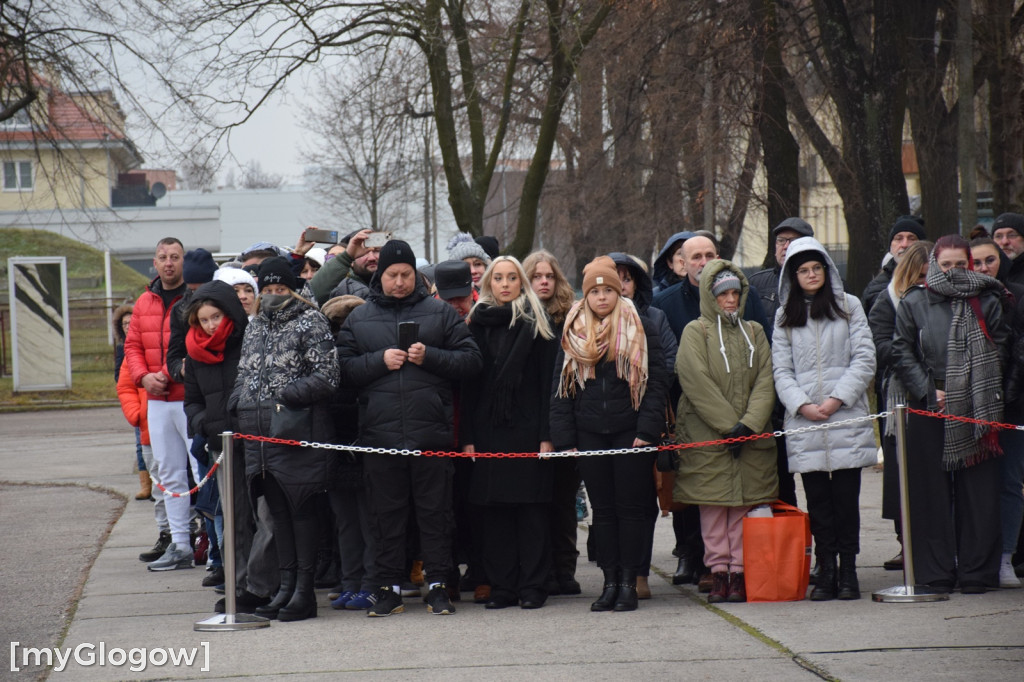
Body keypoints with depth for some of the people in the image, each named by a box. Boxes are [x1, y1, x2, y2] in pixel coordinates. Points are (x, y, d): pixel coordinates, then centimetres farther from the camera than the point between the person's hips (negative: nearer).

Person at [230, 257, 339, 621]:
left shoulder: (311, 322, -3)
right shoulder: (254, 326, 18)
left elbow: (327, 376, -11)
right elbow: (243, 373, 25)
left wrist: (286, 395, -18)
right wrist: (236, 404, 7)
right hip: (259, 435, 7)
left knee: (301, 509, -3)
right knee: (278, 511, 11)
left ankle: (305, 591, 0)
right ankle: (286, 585, 16)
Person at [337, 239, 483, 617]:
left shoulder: (440, 313, 7)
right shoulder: (359, 318, 11)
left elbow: (471, 361, 2)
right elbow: (343, 368, 4)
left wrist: (429, 356, -11)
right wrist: (379, 361, -10)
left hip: (431, 432, -1)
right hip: (379, 435, 1)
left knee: (435, 511, 2)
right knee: (386, 515, 6)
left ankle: (439, 586, 9)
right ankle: (390, 588, 13)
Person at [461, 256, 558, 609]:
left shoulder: (535, 322, 3)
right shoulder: (478, 323, 10)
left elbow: (547, 380, -2)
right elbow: (468, 384, 9)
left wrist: (546, 433, -10)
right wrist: (467, 436, 1)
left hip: (527, 427, -3)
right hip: (488, 430, 3)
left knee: (531, 506, -2)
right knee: (494, 508, 3)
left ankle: (532, 586, 2)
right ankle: (502, 586, 8)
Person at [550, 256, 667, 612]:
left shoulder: (640, 329, 2)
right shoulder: (572, 334, 10)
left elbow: (655, 381, -3)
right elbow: (561, 389, 10)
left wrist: (648, 429, -12)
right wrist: (564, 438, 2)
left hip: (630, 431, -3)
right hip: (590, 433, 3)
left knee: (631, 506, 0)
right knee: (602, 509, 5)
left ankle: (629, 582, 4)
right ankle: (610, 581, 9)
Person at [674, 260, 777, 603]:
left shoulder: (754, 333, 14)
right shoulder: (695, 332, 2)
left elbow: (765, 382, 5)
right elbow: (698, 385, -8)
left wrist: (749, 424, -9)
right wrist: (729, 426, -13)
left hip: (751, 436, 3)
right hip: (707, 434, -3)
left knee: (745, 504, 1)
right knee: (713, 504, -1)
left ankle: (740, 573, 4)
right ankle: (719, 572, 4)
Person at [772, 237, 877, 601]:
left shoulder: (849, 306, 8)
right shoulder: (785, 316, 13)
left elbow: (864, 359, 2)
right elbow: (781, 370, 8)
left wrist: (837, 399, -9)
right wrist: (802, 406, -8)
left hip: (847, 419, -1)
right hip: (803, 422, 1)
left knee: (846, 496, -3)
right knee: (817, 499, 1)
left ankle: (848, 571, 3)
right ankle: (826, 571, 5)